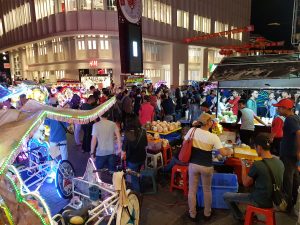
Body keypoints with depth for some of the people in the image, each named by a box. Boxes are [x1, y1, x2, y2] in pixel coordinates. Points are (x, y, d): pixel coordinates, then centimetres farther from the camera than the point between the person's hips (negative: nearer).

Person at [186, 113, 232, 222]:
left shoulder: (192, 130, -11)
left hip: (193, 165, 2)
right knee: (207, 190, 22)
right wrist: (229, 151, 8)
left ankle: (192, 215, 31)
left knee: (192, 190, 16)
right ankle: (207, 213, 39)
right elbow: (223, 153, -14)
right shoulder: (213, 137, -17)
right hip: (207, 167, -1)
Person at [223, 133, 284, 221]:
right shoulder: (280, 162, -7)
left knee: (226, 196, 7)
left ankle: (240, 217, 30)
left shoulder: (257, 165, -27)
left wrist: (243, 167, -2)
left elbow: (246, 184, -13)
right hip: (274, 199, 7)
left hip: (261, 202, -7)